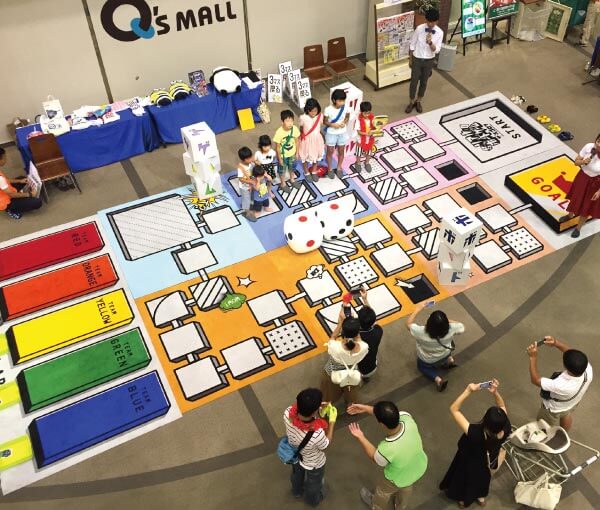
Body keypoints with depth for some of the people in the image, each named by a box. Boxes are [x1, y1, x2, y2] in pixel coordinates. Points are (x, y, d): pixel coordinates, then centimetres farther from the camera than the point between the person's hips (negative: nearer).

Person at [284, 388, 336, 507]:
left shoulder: (288, 413, -38)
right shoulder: (317, 434, -48)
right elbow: (326, 445, -22)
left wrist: (319, 412, -18)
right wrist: (332, 421, -16)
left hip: (294, 455, 4)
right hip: (313, 463, -4)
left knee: (297, 475, 39)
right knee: (313, 483, 33)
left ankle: (297, 491, 69)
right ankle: (312, 500, 63)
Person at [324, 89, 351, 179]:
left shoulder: (346, 108, -15)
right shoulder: (328, 110, -23)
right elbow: (325, 121, -11)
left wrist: (344, 122, -16)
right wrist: (333, 125, -27)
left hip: (342, 133, 3)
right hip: (331, 134, -3)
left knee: (341, 152, 18)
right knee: (330, 152, 14)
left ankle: (339, 168, 41)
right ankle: (330, 169, 36)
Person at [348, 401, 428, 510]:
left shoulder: (386, 449, -43)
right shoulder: (407, 419, -35)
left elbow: (375, 458, -17)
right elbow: (391, 415, -12)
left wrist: (360, 437, -13)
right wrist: (366, 408, -10)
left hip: (399, 479, -4)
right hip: (420, 467, 4)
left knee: (383, 491, 31)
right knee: (406, 488, 37)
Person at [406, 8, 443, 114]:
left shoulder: (439, 32, -15)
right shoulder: (419, 29, -15)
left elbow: (436, 50, -15)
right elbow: (412, 44, -3)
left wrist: (430, 42, -34)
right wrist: (410, 59, 2)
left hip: (429, 61, 1)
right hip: (417, 59, -1)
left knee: (424, 82, 15)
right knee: (414, 82, 8)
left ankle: (418, 102, 35)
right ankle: (412, 102, 29)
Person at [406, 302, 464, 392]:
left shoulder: (421, 332, -41)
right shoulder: (450, 329, -36)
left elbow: (408, 324, -21)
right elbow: (462, 327, -12)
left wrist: (418, 309, -16)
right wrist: (447, 321, -8)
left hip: (427, 362, -2)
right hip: (445, 356, 2)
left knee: (421, 366, 32)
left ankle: (438, 379, 11)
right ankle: (449, 360, 21)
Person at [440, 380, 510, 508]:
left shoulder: (475, 433, -48)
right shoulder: (506, 429, -37)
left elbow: (453, 409, -40)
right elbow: (502, 407, -17)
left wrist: (468, 391, -40)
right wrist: (495, 393, -34)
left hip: (469, 463, -3)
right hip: (488, 463, 3)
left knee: (466, 480, 32)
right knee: (483, 478, 37)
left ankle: (463, 500, 61)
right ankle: (481, 497, 66)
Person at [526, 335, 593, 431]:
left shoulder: (561, 385, -50)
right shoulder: (588, 370, -36)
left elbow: (535, 380, -36)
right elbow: (570, 352, -20)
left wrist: (533, 357, -35)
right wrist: (556, 343, -33)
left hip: (554, 409, -6)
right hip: (573, 403, 6)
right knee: (566, 416, 38)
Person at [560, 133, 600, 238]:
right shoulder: (588, 147, -23)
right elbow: (576, 161, -9)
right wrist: (583, 162, -30)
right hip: (582, 177, 4)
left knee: (586, 206, 14)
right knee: (575, 198, 27)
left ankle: (578, 228, 39)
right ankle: (570, 215, 59)